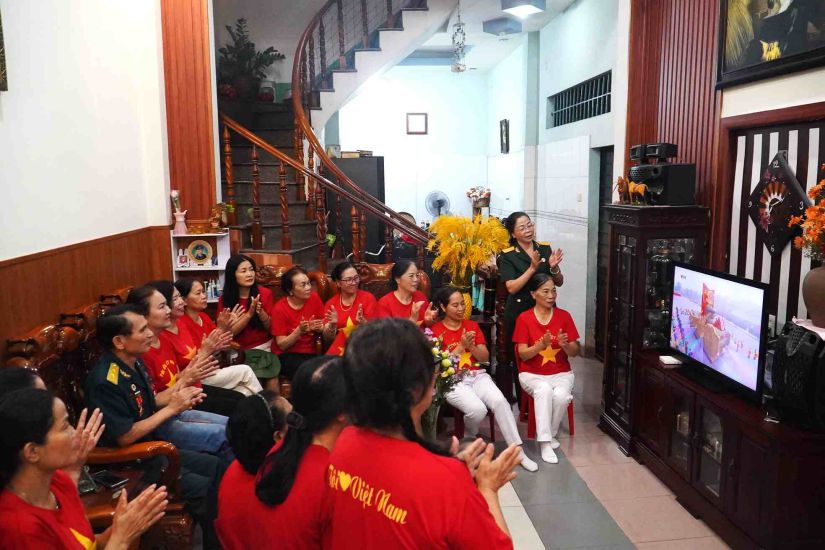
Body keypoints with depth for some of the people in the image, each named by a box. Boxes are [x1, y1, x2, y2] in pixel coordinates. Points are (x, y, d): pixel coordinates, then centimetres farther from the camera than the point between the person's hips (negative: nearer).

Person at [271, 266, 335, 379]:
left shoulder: (314, 299, -2)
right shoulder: (280, 309, -10)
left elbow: (328, 336, 0)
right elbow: (282, 345, -10)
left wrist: (332, 325, -23)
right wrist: (300, 330, -26)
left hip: (310, 353, 3)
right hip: (287, 356, -3)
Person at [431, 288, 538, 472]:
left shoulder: (472, 325, 12)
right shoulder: (435, 331, -2)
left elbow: (485, 357, 9)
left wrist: (472, 346, -11)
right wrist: (461, 345, -15)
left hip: (478, 376, 4)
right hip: (453, 381, -4)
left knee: (500, 401, -25)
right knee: (478, 409, -30)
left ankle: (518, 452, -20)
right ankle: (468, 440, 4)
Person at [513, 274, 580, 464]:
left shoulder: (564, 316, 0)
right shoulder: (524, 318, -5)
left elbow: (575, 352, 0)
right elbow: (523, 354, -9)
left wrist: (565, 345, -23)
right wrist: (542, 345, -27)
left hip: (560, 373, 2)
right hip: (532, 374, -1)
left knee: (561, 395, -30)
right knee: (544, 391, -34)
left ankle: (549, 434, -5)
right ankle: (545, 442, -26)